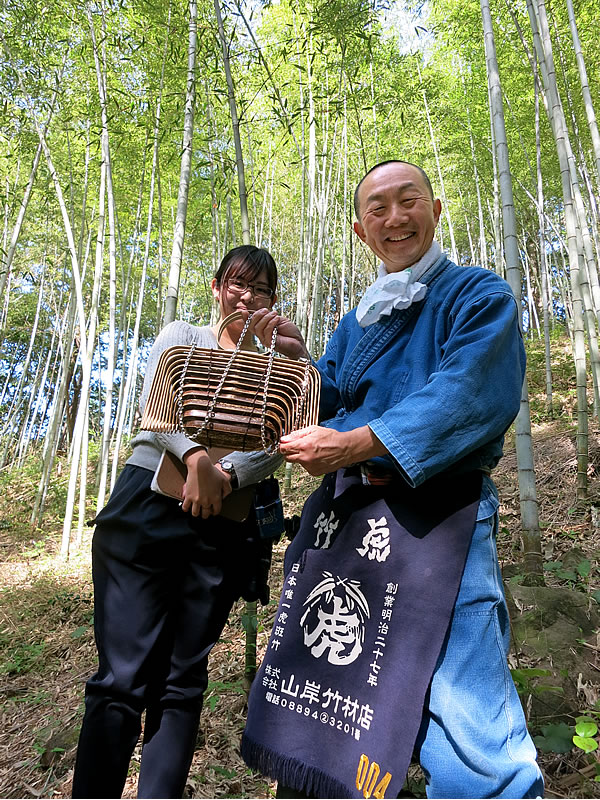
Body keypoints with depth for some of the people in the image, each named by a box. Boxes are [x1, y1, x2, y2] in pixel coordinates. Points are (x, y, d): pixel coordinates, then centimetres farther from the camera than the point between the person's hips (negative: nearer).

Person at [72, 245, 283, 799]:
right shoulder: (182, 337, 15)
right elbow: (154, 399, -4)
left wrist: (227, 475, -17)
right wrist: (197, 457, -21)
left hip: (222, 524, 2)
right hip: (147, 504, -1)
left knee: (181, 684, 5)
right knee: (123, 678, -5)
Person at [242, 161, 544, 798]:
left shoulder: (479, 297, 1)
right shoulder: (357, 322, 20)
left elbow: (468, 399, -17)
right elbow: (332, 409, 16)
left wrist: (357, 443, -23)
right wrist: (296, 359, -1)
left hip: (435, 516, -6)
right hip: (342, 516, 7)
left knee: (467, 742, -7)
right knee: (318, 707, 18)